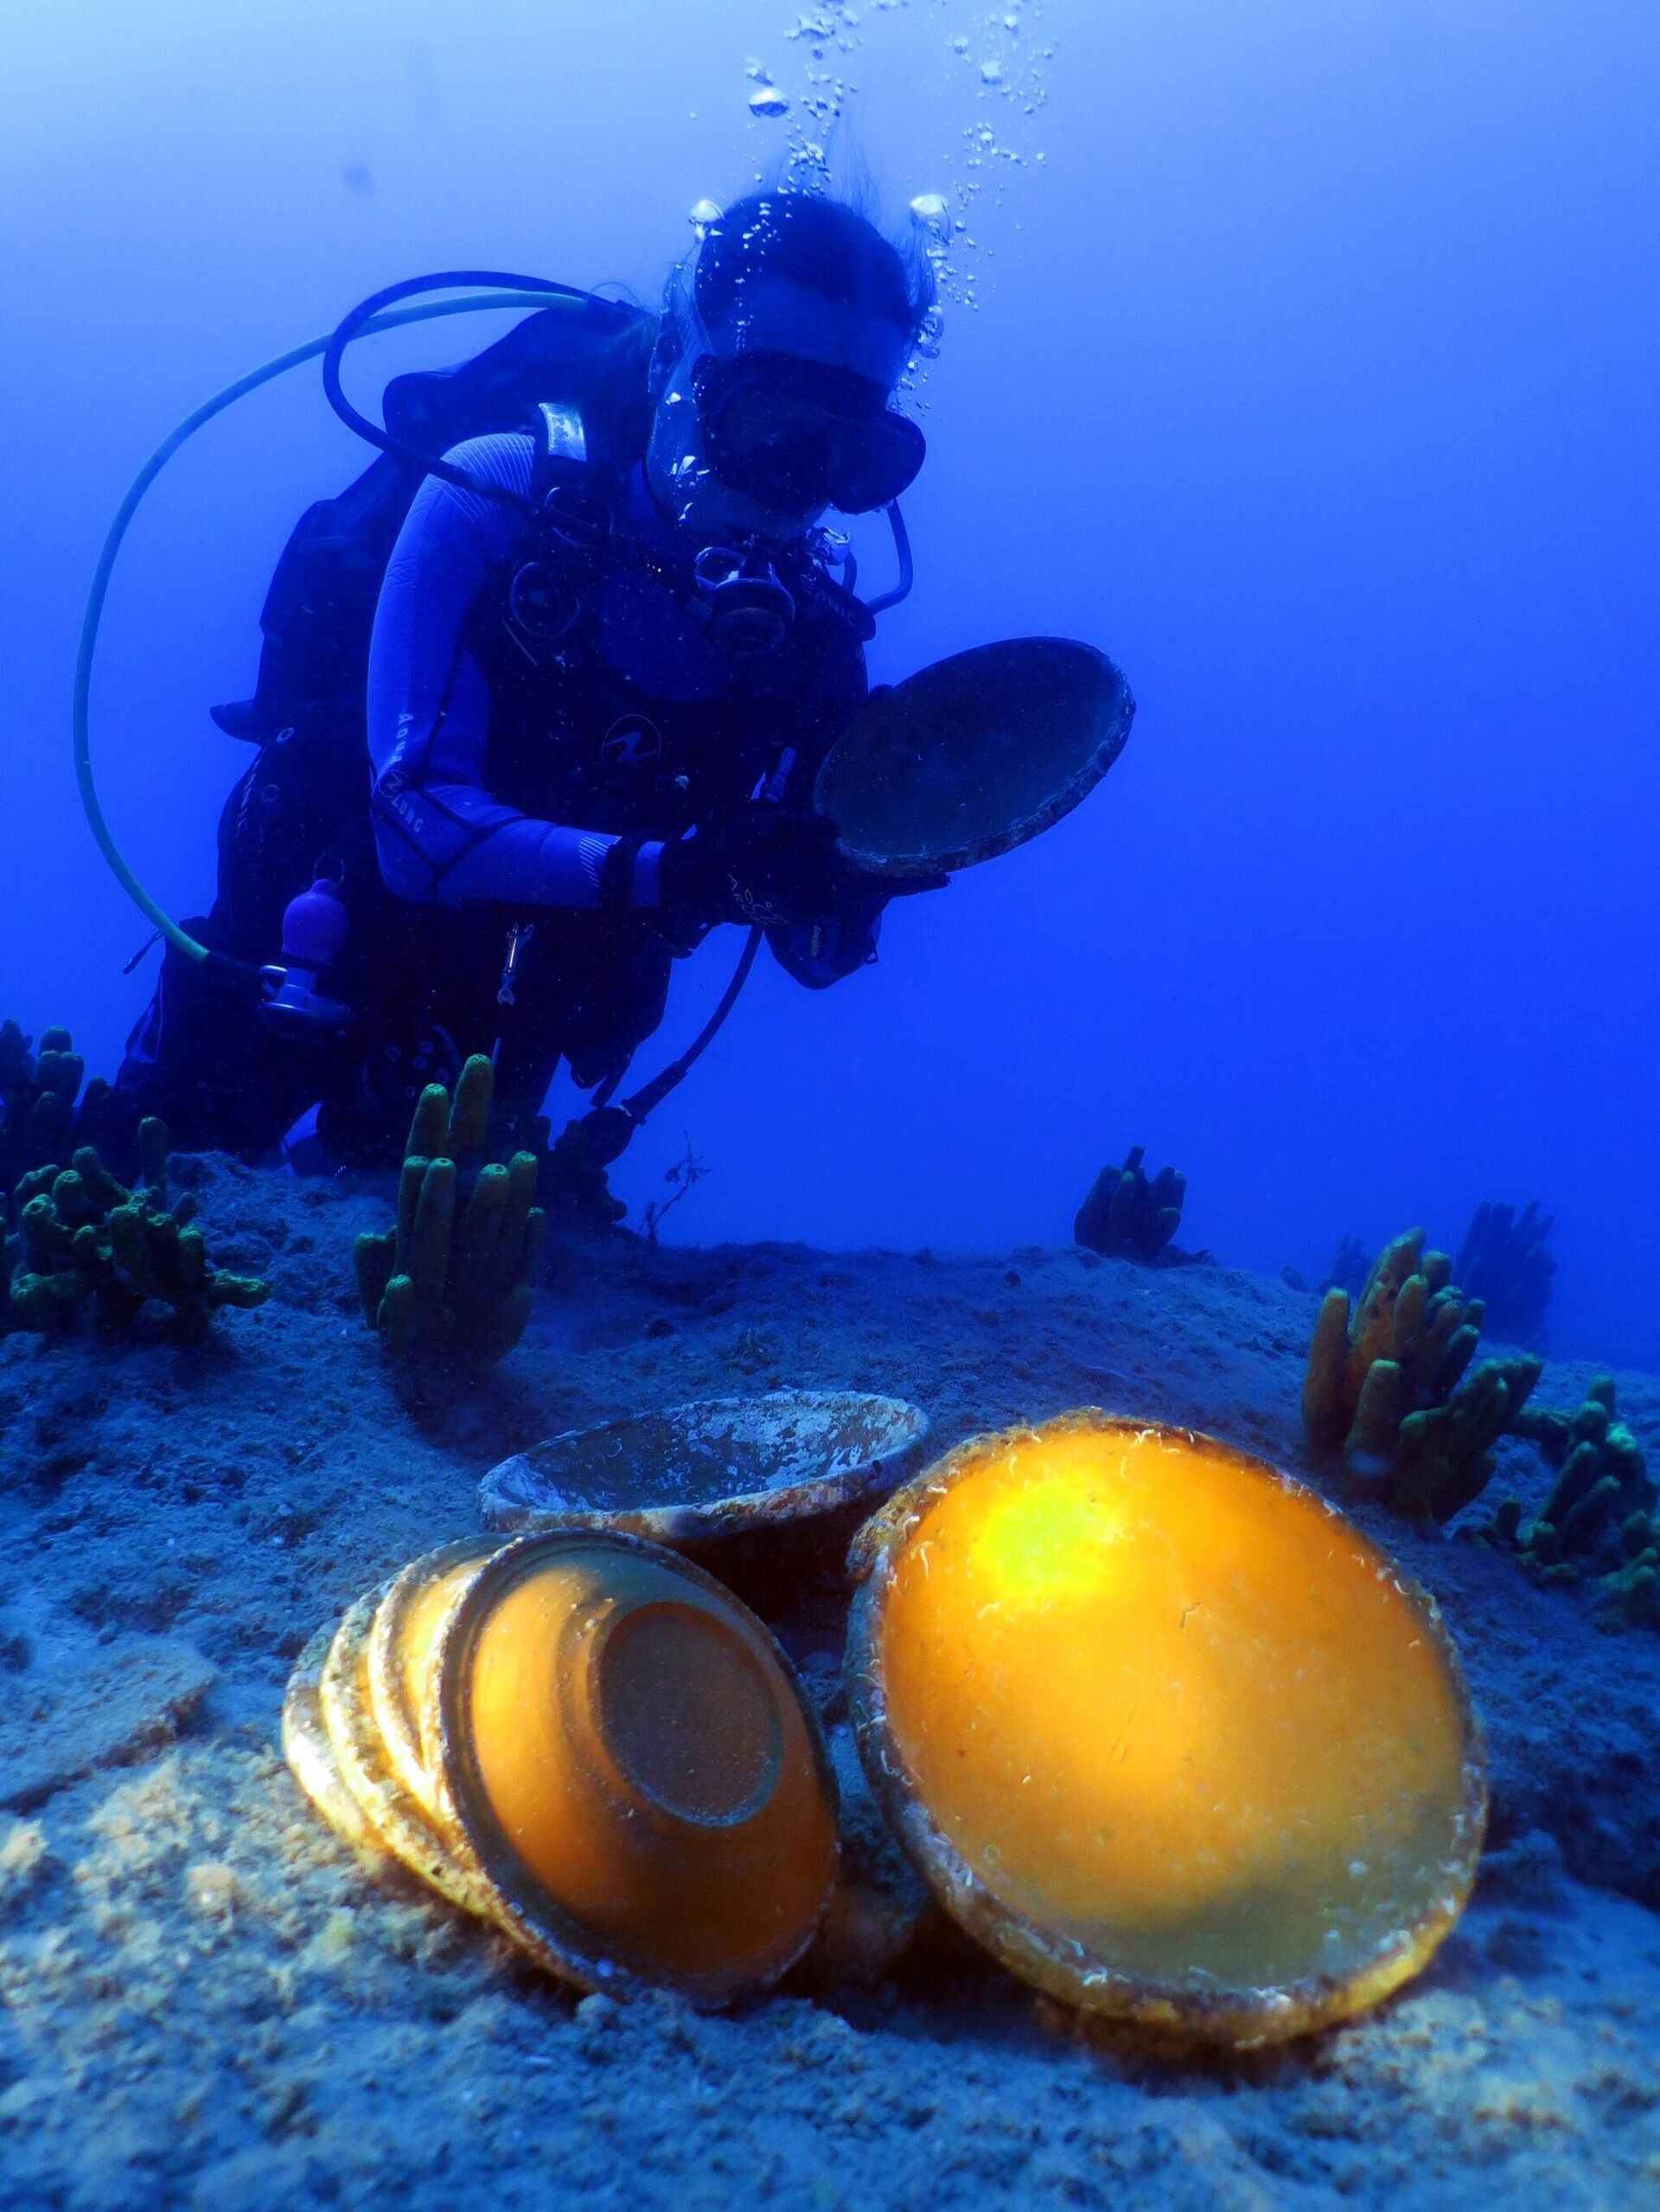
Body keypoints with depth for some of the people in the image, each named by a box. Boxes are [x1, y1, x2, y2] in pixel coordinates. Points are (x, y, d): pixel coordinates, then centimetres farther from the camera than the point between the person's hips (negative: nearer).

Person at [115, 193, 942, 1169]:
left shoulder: (810, 620, -14)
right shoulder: (502, 495, -24)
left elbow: (817, 949, -12)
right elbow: (421, 825, -33)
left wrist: (866, 869, -34)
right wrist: (666, 871, -46)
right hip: (305, 974, -2)